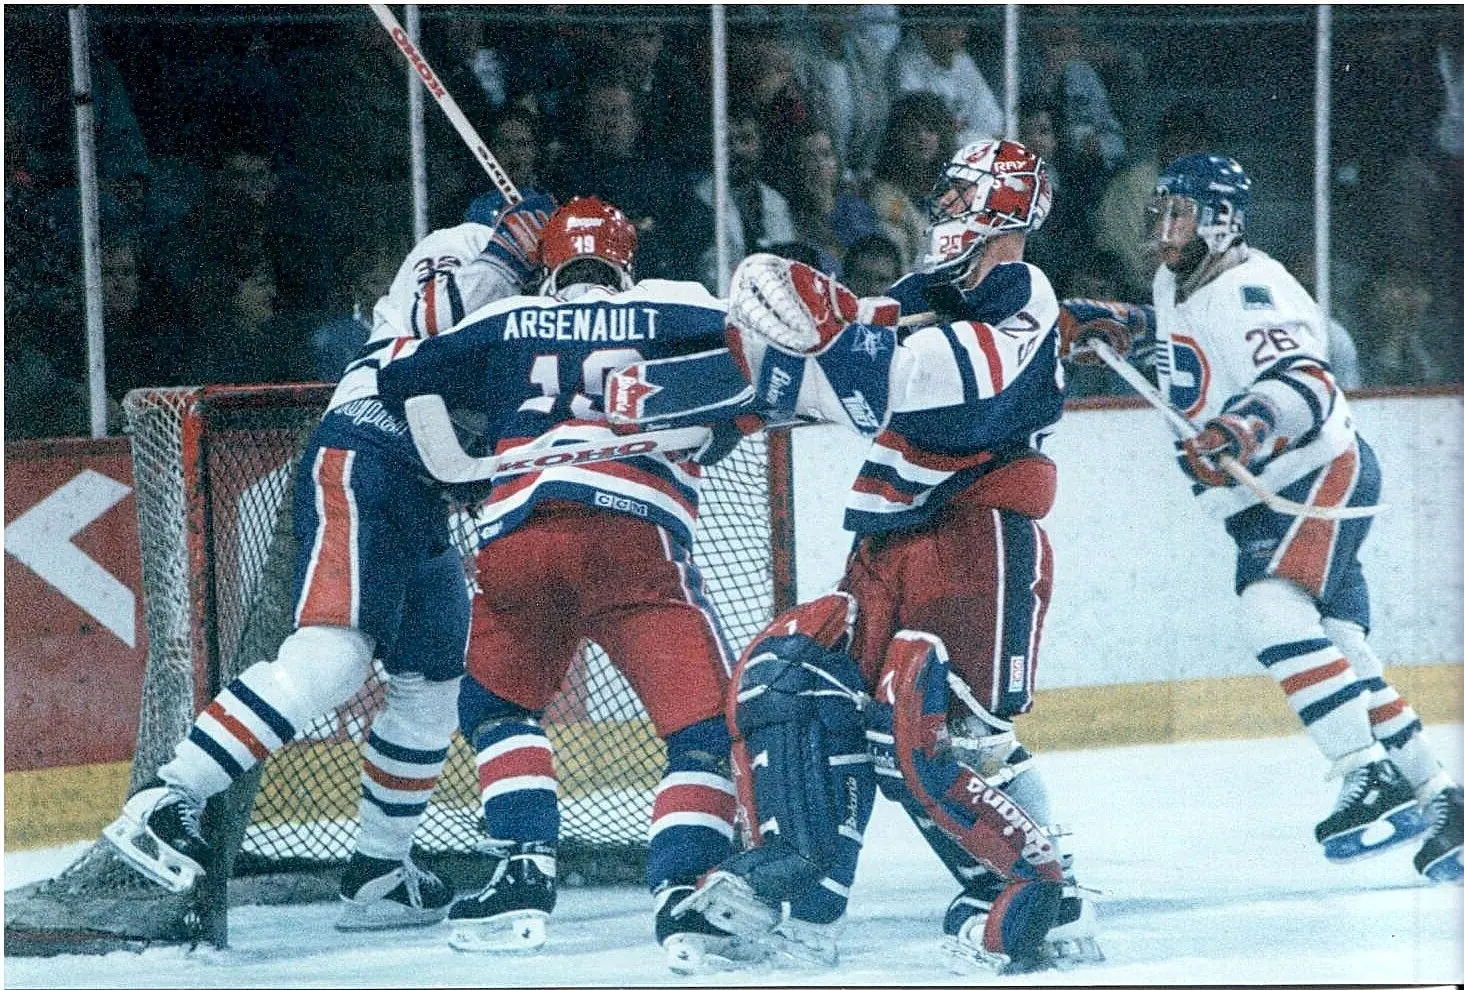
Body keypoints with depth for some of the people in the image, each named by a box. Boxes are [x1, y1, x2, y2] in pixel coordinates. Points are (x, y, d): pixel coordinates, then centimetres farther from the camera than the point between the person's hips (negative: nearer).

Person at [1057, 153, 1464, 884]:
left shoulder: (1252, 290, -18)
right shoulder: (1176, 286, 11)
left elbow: (1308, 384, -33)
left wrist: (1250, 424, -50)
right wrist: (1113, 326, 21)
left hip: (1324, 474, -10)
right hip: (1263, 499, 10)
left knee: (1275, 609, -29)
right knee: (1341, 657, 3)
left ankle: (1375, 778, -30)